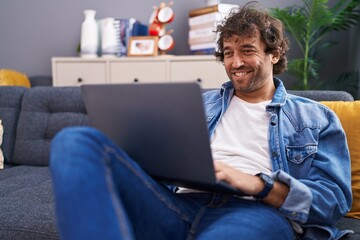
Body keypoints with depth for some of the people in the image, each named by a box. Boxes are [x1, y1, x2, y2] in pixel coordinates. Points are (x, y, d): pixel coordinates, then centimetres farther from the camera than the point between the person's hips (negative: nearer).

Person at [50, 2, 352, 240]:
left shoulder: (316, 118, 18)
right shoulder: (200, 103, 27)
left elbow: (335, 199, 6)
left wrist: (256, 184, -12)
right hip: (179, 205, 5)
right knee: (76, 142, -23)